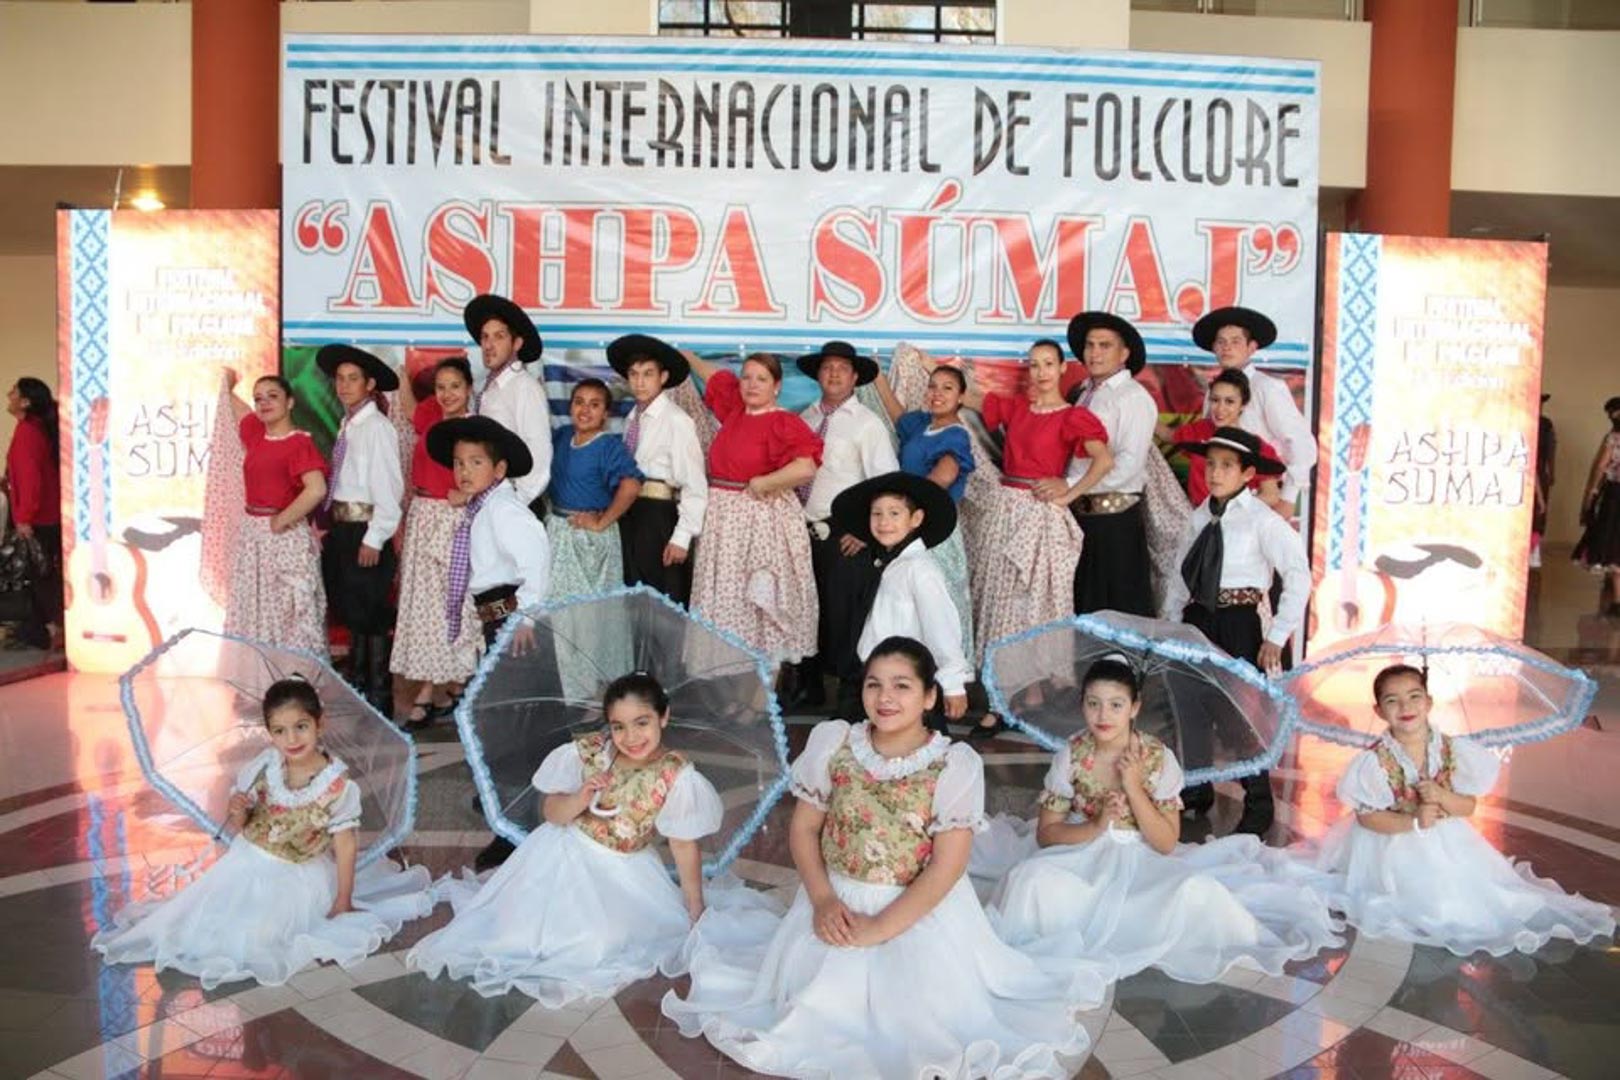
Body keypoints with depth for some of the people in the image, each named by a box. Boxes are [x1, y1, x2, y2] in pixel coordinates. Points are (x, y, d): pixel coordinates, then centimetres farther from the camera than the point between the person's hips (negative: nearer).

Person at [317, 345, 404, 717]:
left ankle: (379, 701, 11)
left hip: (365, 530, -9)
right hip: (341, 528, 9)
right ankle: (355, 692, 32)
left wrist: (374, 539, -17)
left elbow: (389, 487, -17)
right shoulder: (346, 425, 11)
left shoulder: (376, 427, -13)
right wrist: (331, 526, 7)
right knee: (349, 614, 18)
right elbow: (340, 482, 13)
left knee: (370, 617, -1)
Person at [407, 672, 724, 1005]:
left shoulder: (677, 776, -24)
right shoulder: (588, 752, -18)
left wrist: (695, 913, -7)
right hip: (567, 855, 1)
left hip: (626, 869, -1)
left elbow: (684, 846, -14)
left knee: (601, 942, -17)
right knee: (520, 926, -2)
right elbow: (551, 812, -5)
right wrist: (579, 801, -28)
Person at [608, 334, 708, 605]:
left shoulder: (676, 421, -10)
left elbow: (694, 484, -13)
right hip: (629, 514, 7)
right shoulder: (632, 418, 10)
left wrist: (682, 537, -16)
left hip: (659, 516, -6)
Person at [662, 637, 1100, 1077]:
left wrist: (880, 927, -19)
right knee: (814, 1004, -3)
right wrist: (822, 900, -13)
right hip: (838, 901, 2)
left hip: (921, 912, -2)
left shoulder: (955, 764, -15)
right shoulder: (832, 742, -6)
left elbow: (946, 867, -16)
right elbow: (803, 828, 1)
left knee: (920, 1016, -13)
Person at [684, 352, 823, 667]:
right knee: (723, 599, 9)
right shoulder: (735, 410, 9)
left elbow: (806, 468, -25)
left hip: (762, 521, -7)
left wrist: (761, 484, -15)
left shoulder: (784, 423, -11)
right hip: (722, 517, 7)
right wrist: (686, 356, 41)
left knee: (760, 602, -4)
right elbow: (716, 375, 29)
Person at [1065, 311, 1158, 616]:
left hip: (1114, 515, -7)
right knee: (1082, 606, 13)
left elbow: (1129, 462, -18)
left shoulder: (1135, 399, -7)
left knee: (1121, 612, -1)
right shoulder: (1081, 393, 16)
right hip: (1079, 512, 7)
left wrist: (1071, 486, -21)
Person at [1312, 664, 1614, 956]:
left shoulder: (1453, 750, -10)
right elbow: (1366, 816, -16)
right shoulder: (1375, 761, -19)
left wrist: (1443, 797, -25)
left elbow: (1468, 806, -4)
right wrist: (1414, 822, -26)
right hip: (1394, 847, -3)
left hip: (1446, 846, 3)